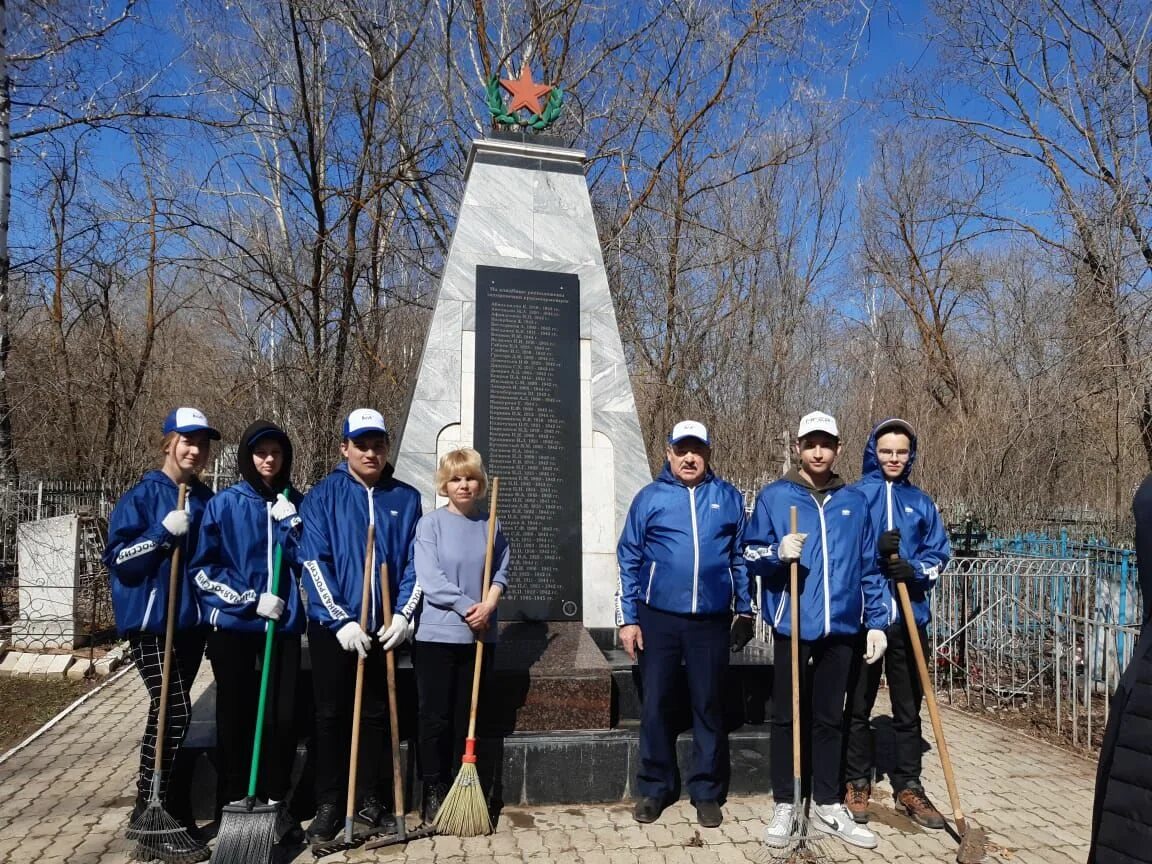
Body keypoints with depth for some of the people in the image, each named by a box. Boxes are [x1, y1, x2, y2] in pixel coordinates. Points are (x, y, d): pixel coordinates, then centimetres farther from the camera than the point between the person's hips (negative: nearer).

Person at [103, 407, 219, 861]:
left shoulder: (205, 499, 9)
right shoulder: (142, 495, -8)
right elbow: (117, 559, -12)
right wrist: (164, 532, -22)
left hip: (191, 619, 6)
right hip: (150, 620, -6)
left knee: (167, 713, 13)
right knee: (175, 711, -13)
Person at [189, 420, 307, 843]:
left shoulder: (295, 504, 6)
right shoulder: (224, 504, -2)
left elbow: (306, 562, 1)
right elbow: (203, 569, -3)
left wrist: (290, 522, -11)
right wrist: (250, 599, -11)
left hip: (284, 622, 2)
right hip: (231, 624, -2)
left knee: (282, 717, 2)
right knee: (235, 717, 8)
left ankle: (275, 801, 18)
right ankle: (232, 805, 22)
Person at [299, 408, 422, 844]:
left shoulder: (406, 498, 2)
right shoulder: (322, 496, -5)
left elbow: (415, 563, 3)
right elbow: (314, 562, -11)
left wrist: (403, 615, -8)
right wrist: (342, 621, -17)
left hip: (384, 627, 2)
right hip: (332, 625, -2)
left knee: (376, 715, 12)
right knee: (331, 715, 7)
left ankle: (371, 800, 26)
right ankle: (329, 805, 20)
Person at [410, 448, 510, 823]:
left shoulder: (490, 524, 5)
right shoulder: (430, 523, -6)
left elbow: (501, 571, 5)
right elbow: (430, 579, -13)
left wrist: (489, 604, -12)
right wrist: (468, 607, -15)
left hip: (478, 636, 3)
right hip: (436, 634, -3)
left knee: (467, 716, 12)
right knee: (435, 718, 3)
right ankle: (434, 792, 18)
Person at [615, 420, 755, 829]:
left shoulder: (729, 497, 4)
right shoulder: (649, 498, 1)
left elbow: (741, 557, 10)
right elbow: (629, 561, 1)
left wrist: (745, 611, 11)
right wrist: (627, 619, -2)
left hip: (711, 620, 1)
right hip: (658, 618, 0)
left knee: (708, 706, 10)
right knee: (655, 705, 9)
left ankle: (706, 791, 24)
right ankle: (655, 787, 25)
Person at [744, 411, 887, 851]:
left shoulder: (855, 502, 9)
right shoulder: (773, 496, 0)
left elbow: (868, 569, 10)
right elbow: (750, 553, 1)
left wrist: (876, 621, 6)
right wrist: (778, 552, -19)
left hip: (841, 628, 2)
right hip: (792, 626, -2)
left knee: (830, 719, 12)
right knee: (786, 717, 7)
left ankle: (827, 806, 24)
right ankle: (784, 805, 19)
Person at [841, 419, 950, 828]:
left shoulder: (921, 502, 11)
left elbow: (939, 553, 8)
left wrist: (914, 570, -12)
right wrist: (875, 551, -20)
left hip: (909, 617, 3)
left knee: (908, 707, 11)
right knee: (858, 704, 7)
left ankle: (908, 787, 23)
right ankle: (857, 783, 19)